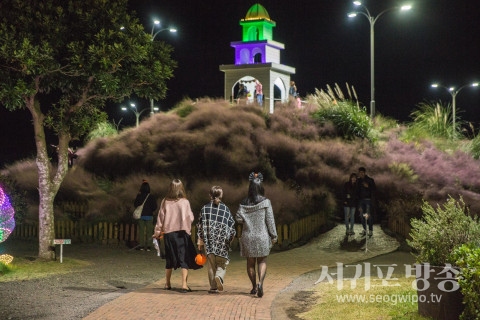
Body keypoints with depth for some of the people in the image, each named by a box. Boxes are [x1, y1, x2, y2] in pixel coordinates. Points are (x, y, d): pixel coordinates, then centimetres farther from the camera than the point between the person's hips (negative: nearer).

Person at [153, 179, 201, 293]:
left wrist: (157, 232, 14)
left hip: (168, 233, 3)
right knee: (184, 259, -1)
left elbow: (160, 218, 4)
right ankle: (184, 284, -12)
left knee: (169, 260, 16)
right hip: (182, 233, -3)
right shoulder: (184, 202, -6)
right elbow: (190, 218, -2)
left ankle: (167, 284, 24)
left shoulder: (165, 202, -1)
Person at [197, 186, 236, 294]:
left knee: (211, 264, 8)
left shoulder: (205, 208, 4)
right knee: (222, 263, 8)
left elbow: (200, 226, 3)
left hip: (209, 240, 1)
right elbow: (231, 226, 3)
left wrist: (200, 241, 10)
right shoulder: (225, 209, 2)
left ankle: (213, 287, 6)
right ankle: (219, 277, -20)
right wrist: (230, 239, 16)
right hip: (222, 241, -1)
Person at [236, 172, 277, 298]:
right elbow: (270, 220, -7)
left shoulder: (244, 203, -2)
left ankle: (254, 287, 20)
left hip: (248, 236, 2)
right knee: (262, 261, 7)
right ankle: (260, 283, -16)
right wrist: (273, 235, -1)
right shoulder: (265, 202, -7)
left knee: (250, 262, 13)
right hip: (262, 236, -2)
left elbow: (238, 218, -6)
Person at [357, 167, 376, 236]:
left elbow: (374, 188, -3)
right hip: (361, 199, 4)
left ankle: (370, 230, -4)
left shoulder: (370, 180, -1)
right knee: (362, 215, 4)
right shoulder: (358, 180, 11)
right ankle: (364, 229, 12)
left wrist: (368, 186, -18)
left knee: (369, 215, -7)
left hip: (368, 199, -4)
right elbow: (357, 190, 15)